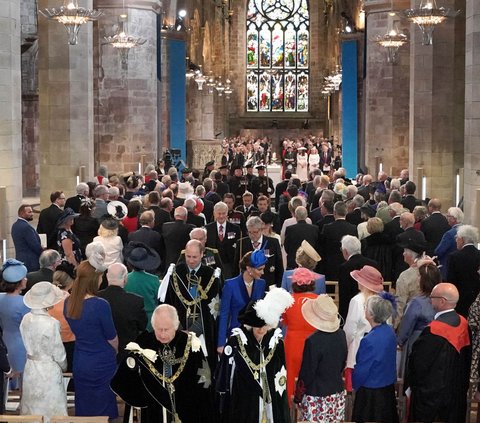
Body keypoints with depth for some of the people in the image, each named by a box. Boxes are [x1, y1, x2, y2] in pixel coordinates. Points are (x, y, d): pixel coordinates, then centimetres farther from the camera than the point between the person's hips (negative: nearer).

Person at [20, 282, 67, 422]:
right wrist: (64, 366, 3)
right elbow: (58, 351, -15)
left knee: (32, 405, 19)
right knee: (50, 408, 8)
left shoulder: (26, 319, -6)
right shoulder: (51, 323, -24)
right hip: (49, 370, -6)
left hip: (30, 367, 6)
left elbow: (28, 343, 3)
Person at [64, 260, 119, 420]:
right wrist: (115, 351, 9)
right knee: (103, 411, 12)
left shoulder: (68, 303, -6)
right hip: (102, 365, -5)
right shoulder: (100, 305, -24)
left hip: (79, 364, 5)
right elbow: (112, 338, -11)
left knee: (83, 409, 18)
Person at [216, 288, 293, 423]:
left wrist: (280, 400, 10)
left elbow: (281, 376, 11)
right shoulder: (235, 342, -8)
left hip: (272, 402, 3)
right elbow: (225, 375, -3)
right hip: (243, 402, -3)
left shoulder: (277, 342, 2)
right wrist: (224, 405, -1)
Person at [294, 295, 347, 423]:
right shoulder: (341, 335, -3)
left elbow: (307, 373, -14)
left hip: (317, 397, -6)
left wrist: (298, 396, -1)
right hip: (338, 393, 6)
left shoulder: (313, 341, -23)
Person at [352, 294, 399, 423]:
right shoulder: (389, 331, -5)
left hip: (371, 392, -7)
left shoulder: (369, 340, -29)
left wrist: (354, 384, 1)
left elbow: (361, 369, -18)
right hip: (389, 387, 7)